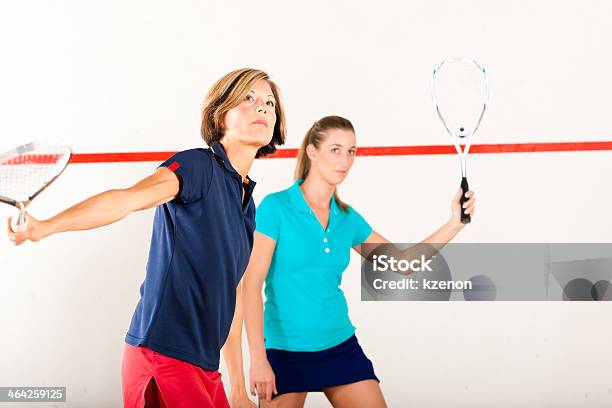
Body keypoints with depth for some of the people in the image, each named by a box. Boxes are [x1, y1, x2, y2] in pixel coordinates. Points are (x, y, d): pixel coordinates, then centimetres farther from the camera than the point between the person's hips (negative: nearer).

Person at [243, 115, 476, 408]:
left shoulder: (347, 218, 5)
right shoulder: (275, 207, -10)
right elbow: (252, 284, -14)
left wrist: (455, 223, 2)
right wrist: (258, 358, -20)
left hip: (341, 347, 5)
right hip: (285, 351, -4)